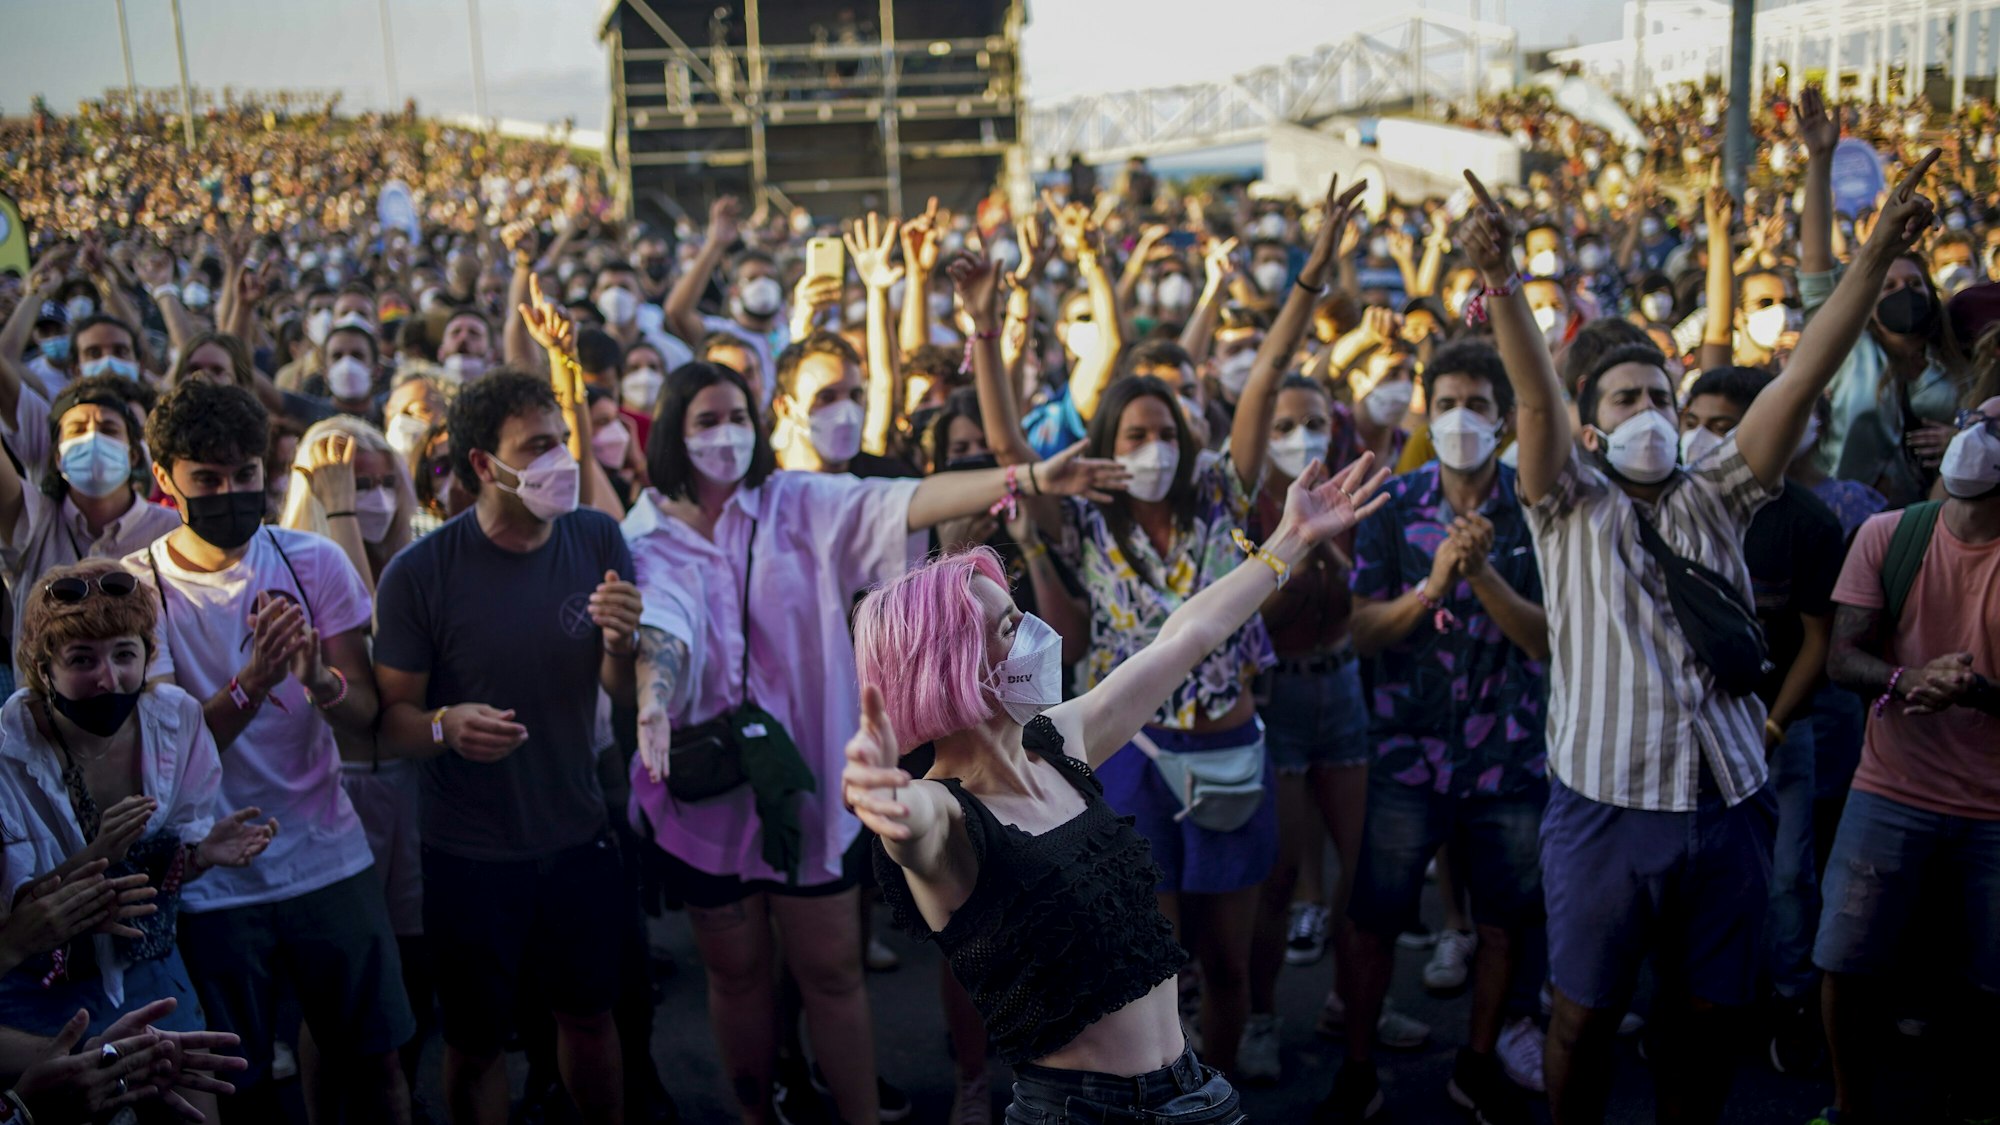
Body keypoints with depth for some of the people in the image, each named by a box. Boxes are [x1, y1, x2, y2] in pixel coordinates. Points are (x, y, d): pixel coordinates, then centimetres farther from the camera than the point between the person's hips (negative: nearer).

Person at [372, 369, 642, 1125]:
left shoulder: (598, 541, -7)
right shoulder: (421, 573, -16)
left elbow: (626, 695, -2)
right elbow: (391, 720, -11)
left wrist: (621, 645, -24)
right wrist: (446, 726, -33)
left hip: (578, 836, 3)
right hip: (469, 854, -3)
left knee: (589, 1014, 19)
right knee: (475, 1042, 13)